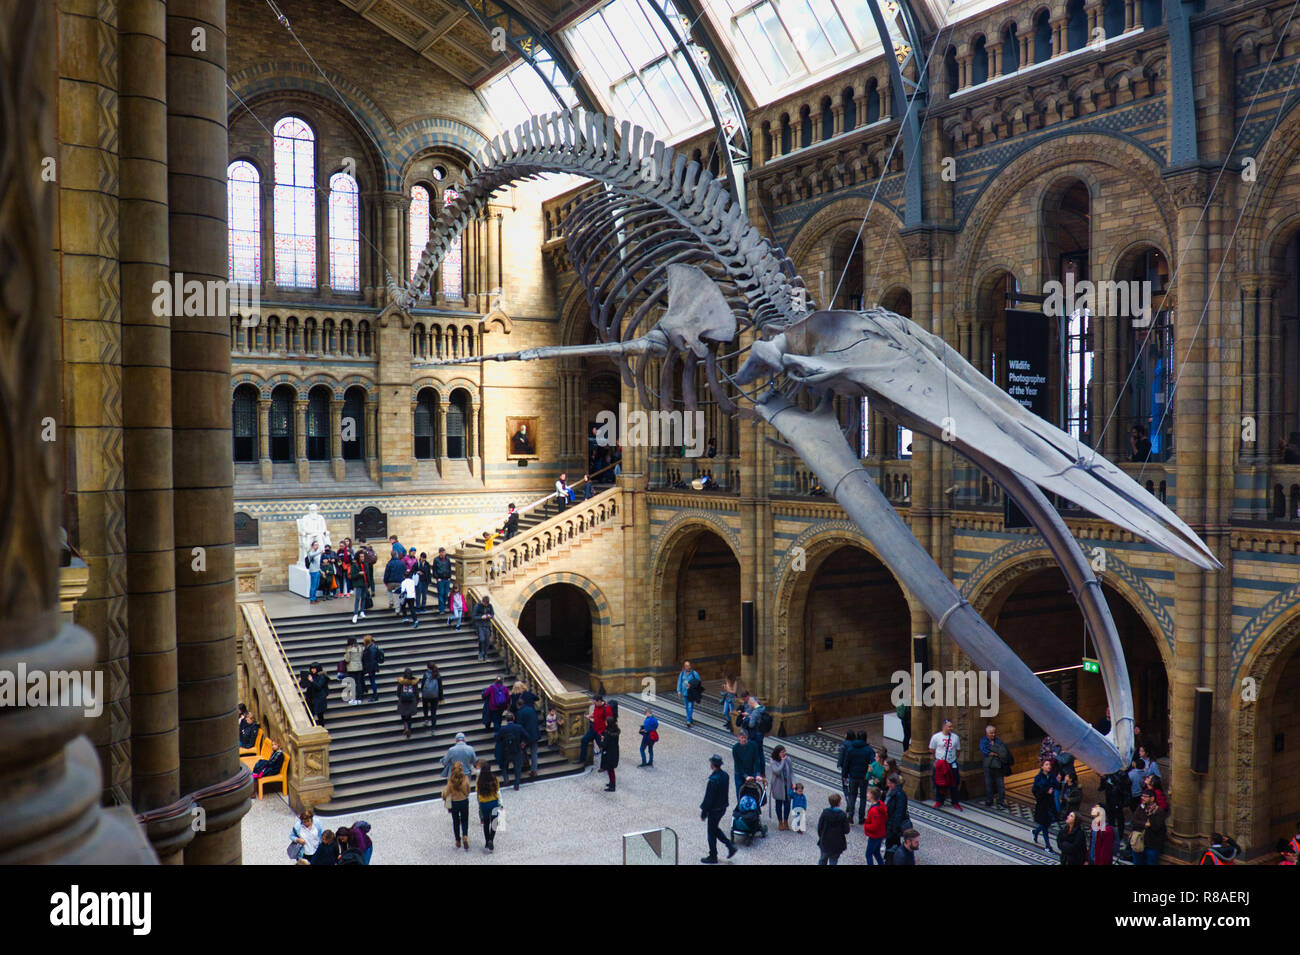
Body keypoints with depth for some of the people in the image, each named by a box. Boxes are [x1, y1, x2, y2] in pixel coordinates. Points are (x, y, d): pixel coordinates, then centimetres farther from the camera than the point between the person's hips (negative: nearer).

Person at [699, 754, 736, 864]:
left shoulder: (713, 780, -29)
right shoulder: (725, 775, -3)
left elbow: (708, 798, -23)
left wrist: (703, 813, -13)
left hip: (714, 810, -8)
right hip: (723, 807, 8)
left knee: (712, 832, 10)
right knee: (715, 829, 26)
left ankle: (713, 857, 24)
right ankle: (730, 845, 20)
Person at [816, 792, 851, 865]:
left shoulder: (825, 812, -12)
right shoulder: (843, 815, -16)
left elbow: (819, 827, -7)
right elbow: (846, 831, -11)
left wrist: (820, 836, 10)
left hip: (825, 843, 2)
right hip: (837, 844, -2)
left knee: (822, 860, 22)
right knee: (833, 862, 11)